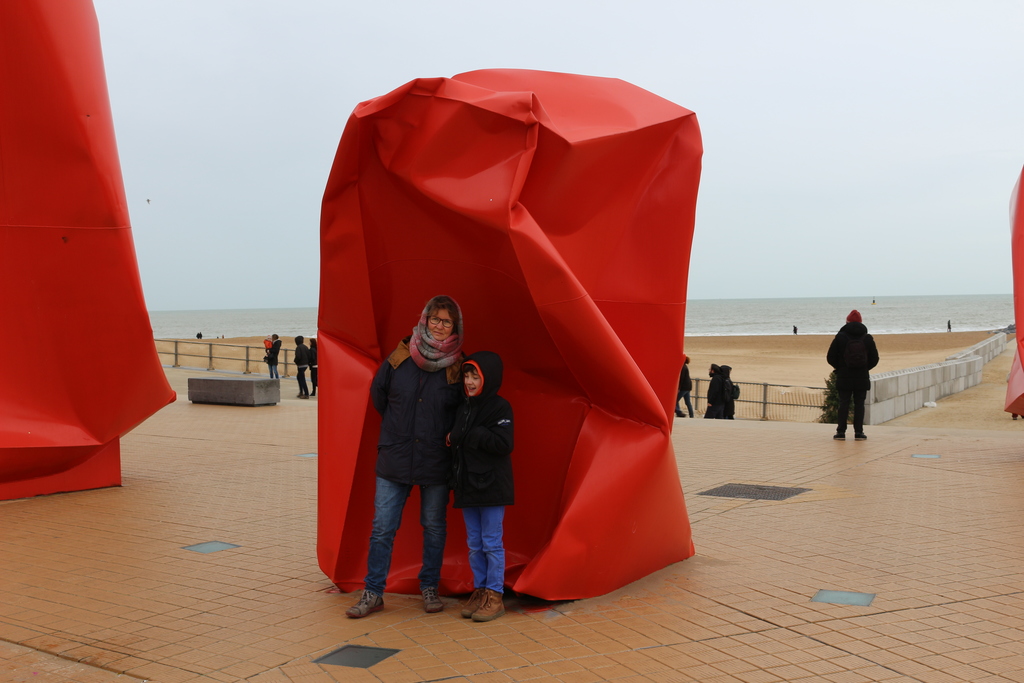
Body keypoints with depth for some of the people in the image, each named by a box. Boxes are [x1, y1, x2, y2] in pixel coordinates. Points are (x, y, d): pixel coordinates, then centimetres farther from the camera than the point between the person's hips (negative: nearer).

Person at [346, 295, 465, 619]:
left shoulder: (458, 367, -4)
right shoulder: (400, 357, -1)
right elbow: (378, 392, 15)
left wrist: (450, 435, 0)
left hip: (436, 462, -1)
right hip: (395, 458, 1)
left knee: (434, 527, 11)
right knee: (382, 528, 2)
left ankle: (429, 588, 26)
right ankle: (373, 592, 12)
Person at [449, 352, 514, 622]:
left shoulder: (500, 407, -8)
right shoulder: (463, 409, 12)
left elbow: (503, 444, -20)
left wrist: (466, 436, -18)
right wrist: (454, 478, 6)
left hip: (491, 486, -7)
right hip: (467, 486, 7)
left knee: (492, 542, -2)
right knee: (474, 544, 11)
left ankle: (495, 595, 5)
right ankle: (479, 590, 20)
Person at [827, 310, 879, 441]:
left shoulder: (840, 337, -6)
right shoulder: (868, 338, 0)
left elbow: (830, 357, -4)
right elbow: (874, 359, 5)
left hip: (844, 376, -1)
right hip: (862, 377, 1)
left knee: (843, 403, 3)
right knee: (859, 404, 6)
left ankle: (841, 431, 2)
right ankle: (858, 432, 5)